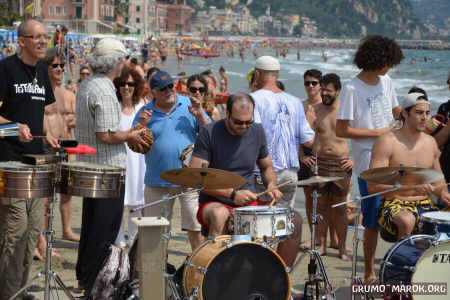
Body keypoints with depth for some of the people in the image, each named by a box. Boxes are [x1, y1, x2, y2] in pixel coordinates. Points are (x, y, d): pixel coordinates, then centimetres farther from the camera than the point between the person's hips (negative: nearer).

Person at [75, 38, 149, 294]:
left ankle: (84, 277, 26)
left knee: (91, 225, 17)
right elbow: (106, 135, -25)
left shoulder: (86, 85, 11)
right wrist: (130, 136, -8)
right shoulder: (104, 92, -20)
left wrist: (124, 135, 15)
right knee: (105, 230, -1)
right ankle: (92, 285, 5)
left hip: (89, 165, 10)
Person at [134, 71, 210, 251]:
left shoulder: (189, 106, 5)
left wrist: (200, 117, -12)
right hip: (157, 182, 1)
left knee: (196, 227, 0)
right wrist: (141, 126, -13)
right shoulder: (146, 113, 5)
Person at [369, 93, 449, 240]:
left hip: (425, 205, 6)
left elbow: (438, 180, 22)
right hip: (393, 205, -5)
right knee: (407, 221, -37)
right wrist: (414, 188, -25)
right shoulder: (387, 141, -10)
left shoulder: (431, 142, 10)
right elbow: (373, 186, -17)